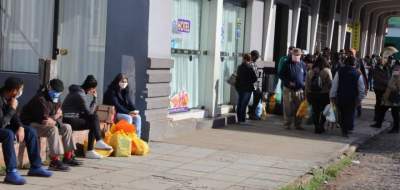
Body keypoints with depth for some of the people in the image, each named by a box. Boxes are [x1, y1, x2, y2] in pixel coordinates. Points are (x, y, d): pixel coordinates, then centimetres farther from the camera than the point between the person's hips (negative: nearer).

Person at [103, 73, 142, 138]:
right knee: (128, 118, -31)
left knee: (137, 117, -17)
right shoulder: (112, 91, -12)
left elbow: (129, 103, 5)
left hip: (123, 112, 7)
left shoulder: (125, 91, 11)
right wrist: (128, 112, -26)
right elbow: (116, 105, -20)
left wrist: (135, 111, -16)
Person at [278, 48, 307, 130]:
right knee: (288, 108, -1)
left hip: (299, 89, 2)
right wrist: (288, 82, -12)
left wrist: (304, 82, -2)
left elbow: (305, 75, 18)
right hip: (288, 89, -2)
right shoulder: (287, 64, 0)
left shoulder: (303, 64, 8)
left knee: (299, 108, 4)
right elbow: (281, 75, 0)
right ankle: (287, 124, 7)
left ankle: (298, 124, 13)